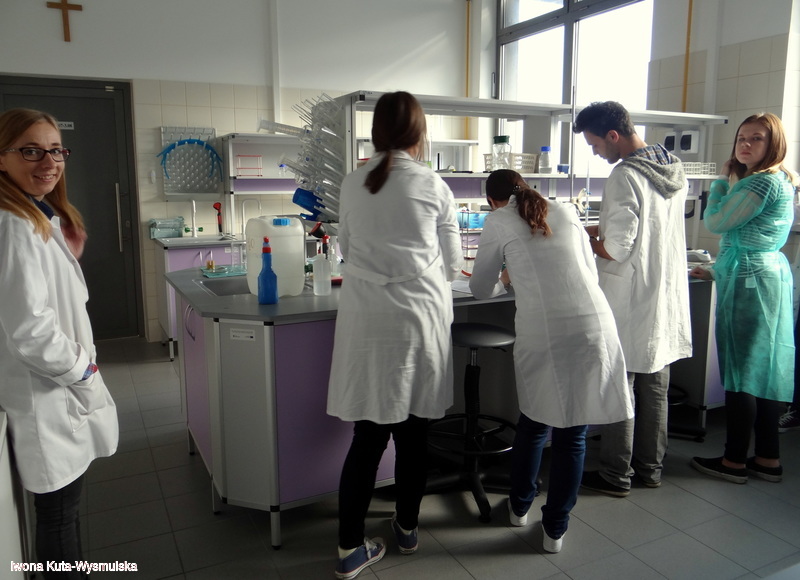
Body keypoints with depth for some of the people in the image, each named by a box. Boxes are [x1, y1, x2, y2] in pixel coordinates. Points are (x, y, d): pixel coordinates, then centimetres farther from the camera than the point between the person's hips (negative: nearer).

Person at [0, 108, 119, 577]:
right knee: (59, 511, 8)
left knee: (64, 505, 22)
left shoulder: (44, 218, 10)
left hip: (64, 385, 9)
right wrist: (81, 368, -13)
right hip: (45, 398, -9)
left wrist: (82, 363, 13)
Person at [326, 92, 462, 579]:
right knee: (413, 431, 14)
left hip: (365, 319, 2)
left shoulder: (353, 185, 4)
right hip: (418, 317, -2)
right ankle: (407, 529, 32)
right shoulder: (433, 186, -3)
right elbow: (453, 263, 5)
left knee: (369, 435, 9)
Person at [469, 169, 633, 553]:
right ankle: (555, 528, 25)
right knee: (573, 432, 13)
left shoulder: (498, 222, 8)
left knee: (534, 420, 20)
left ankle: (520, 506, 39)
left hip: (542, 333, -2)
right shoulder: (564, 211, 18)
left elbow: (481, 289, 15)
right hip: (593, 324, 3)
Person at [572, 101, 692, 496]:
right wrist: (601, 230, 13)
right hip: (667, 296, 8)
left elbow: (616, 249, -21)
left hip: (630, 302, -8)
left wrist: (585, 241, -3)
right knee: (655, 389, 17)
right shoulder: (675, 170, 6)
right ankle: (650, 467, 30)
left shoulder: (625, 176, -19)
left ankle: (616, 475, 16)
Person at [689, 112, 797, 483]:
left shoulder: (765, 182, -14)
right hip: (770, 275, 10)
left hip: (750, 283, -10)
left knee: (741, 372, -3)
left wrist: (723, 182, 2)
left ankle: (734, 462, 6)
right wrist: (718, 272, 23)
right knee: (762, 372, 12)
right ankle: (768, 459, 21)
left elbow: (715, 222, -12)